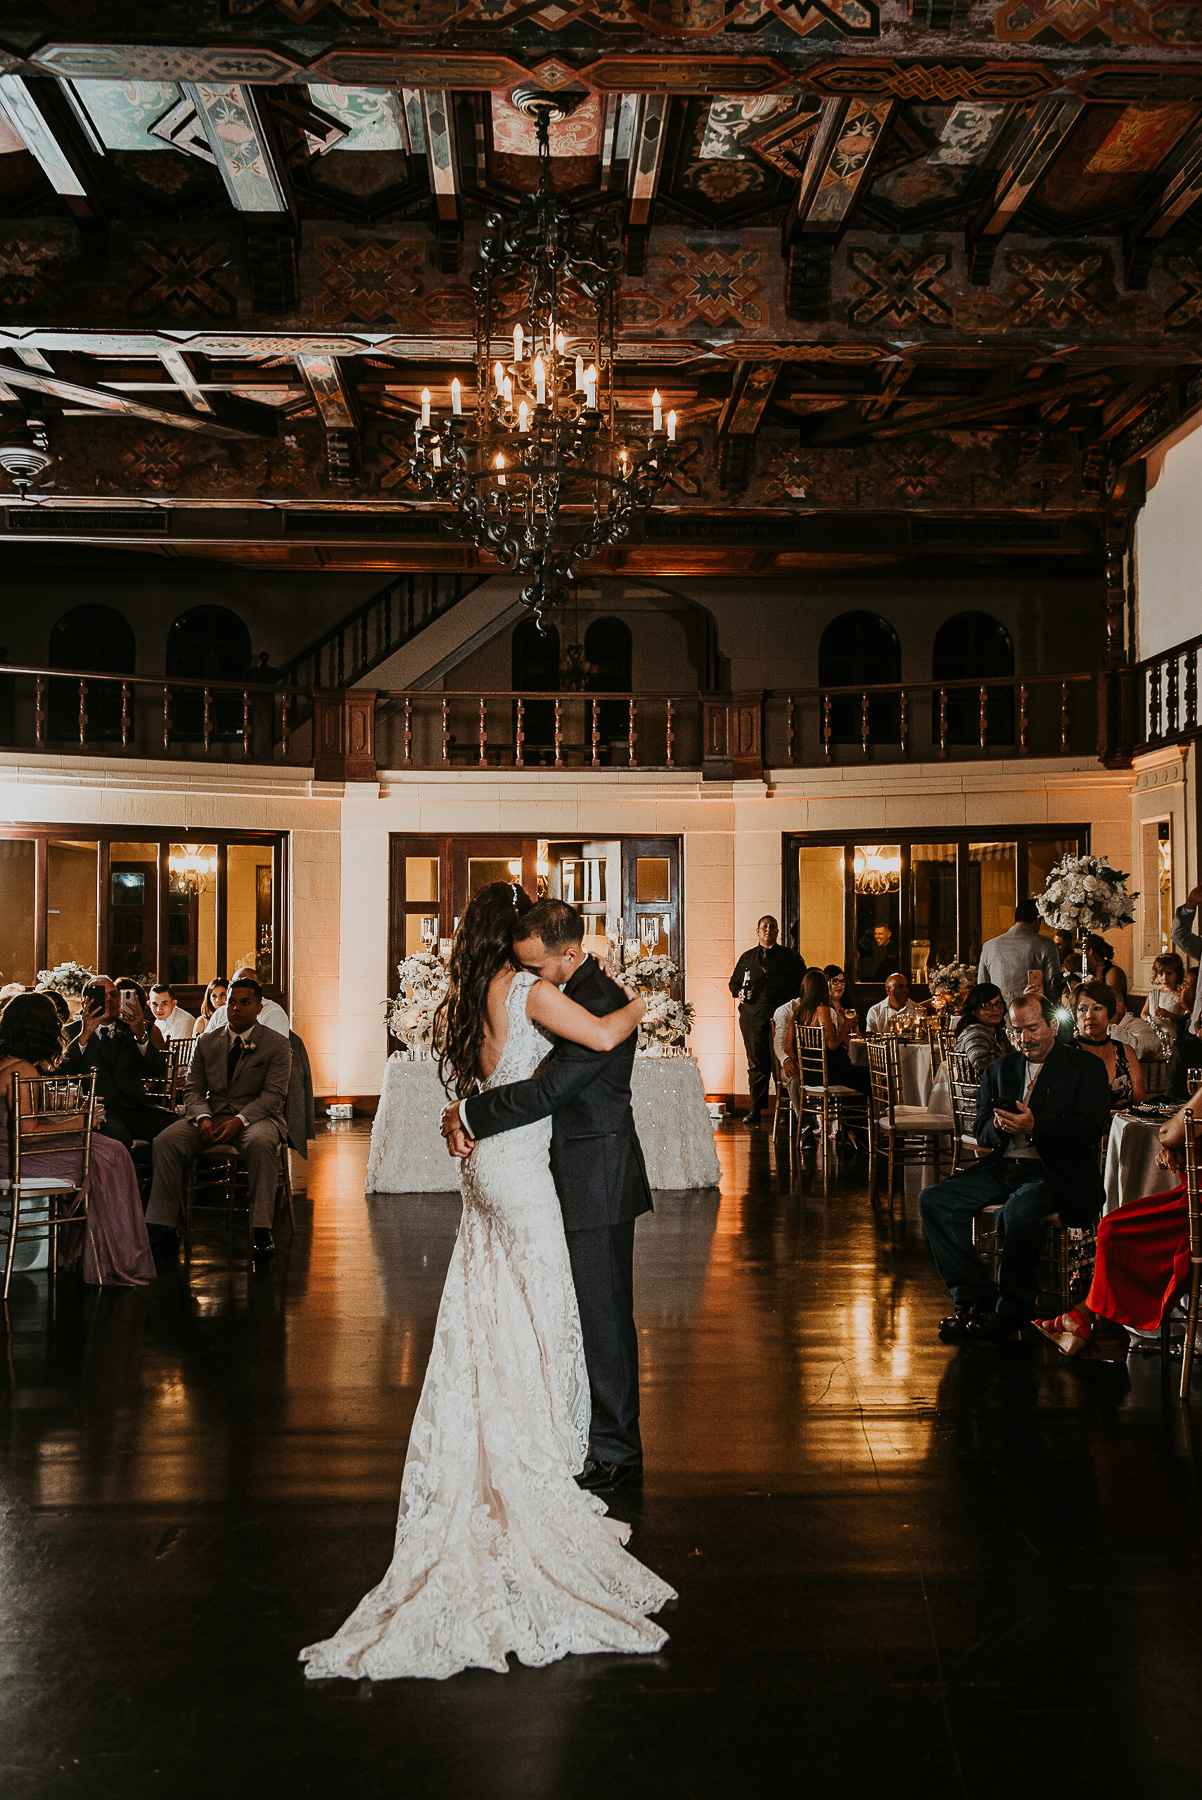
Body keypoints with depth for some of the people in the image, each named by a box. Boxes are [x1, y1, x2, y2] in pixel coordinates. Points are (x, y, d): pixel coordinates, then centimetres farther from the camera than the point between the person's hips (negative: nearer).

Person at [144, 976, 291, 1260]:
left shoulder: (277, 1045, 1)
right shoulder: (207, 1042, 14)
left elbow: (272, 1095, -8)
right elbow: (193, 1088, 9)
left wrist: (239, 1121, -23)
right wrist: (203, 1118, -13)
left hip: (256, 1116, -3)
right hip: (211, 1115, 4)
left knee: (261, 1143, -39)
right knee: (166, 1141, -23)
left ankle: (262, 1231, -36)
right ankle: (161, 1229, -20)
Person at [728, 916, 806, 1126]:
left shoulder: (789, 957, 13)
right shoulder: (747, 957, 19)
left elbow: (803, 982, 11)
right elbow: (734, 981, 24)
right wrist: (738, 992, 3)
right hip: (752, 1015, 2)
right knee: (756, 1063, 0)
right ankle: (755, 1110, 5)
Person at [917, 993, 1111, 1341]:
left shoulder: (1085, 1068, 3)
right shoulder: (999, 1069, 18)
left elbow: (1090, 1130, -10)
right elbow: (980, 1132, 16)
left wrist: (1035, 1127, -22)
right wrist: (998, 1126, -8)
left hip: (1054, 1174, -6)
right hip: (1001, 1168, 6)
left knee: (1019, 1210, -37)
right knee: (932, 1200, -13)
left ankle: (1012, 1310, -17)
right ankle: (975, 1296, -9)